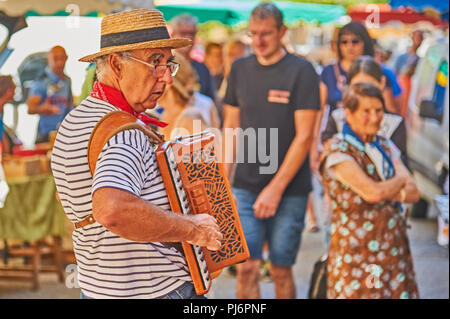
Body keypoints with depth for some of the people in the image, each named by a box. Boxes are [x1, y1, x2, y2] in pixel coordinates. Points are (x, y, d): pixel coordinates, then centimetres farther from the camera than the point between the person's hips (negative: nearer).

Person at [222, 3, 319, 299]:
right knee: (247, 267, -5)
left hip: (289, 190, -3)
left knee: (281, 269, 4)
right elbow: (231, 127, 13)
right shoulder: (240, 68, 7)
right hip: (246, 187, 3)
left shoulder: (302, 71, -5)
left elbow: (304, 136, -9)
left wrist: (276, 188, -12)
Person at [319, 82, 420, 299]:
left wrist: (386, 192, -13)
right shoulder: (337, 150, -8)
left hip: (394, 247, 6)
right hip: (355, 249, -6)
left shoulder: (386, 147, 13)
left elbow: (413, 193, 5)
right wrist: (400, 180, 0)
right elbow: (372, 192, -18)